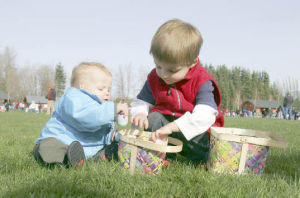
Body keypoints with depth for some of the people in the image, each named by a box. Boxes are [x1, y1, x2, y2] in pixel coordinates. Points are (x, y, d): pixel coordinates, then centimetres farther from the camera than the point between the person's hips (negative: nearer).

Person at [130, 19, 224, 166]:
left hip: (193, 129, -3)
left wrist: (172, 126, -44)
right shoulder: (154, 78, -1)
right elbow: (142, 101, 10)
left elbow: (205, 115, -32)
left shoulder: (202, 82, -19)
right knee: (152, 118, -25)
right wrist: (140, 113, -18)